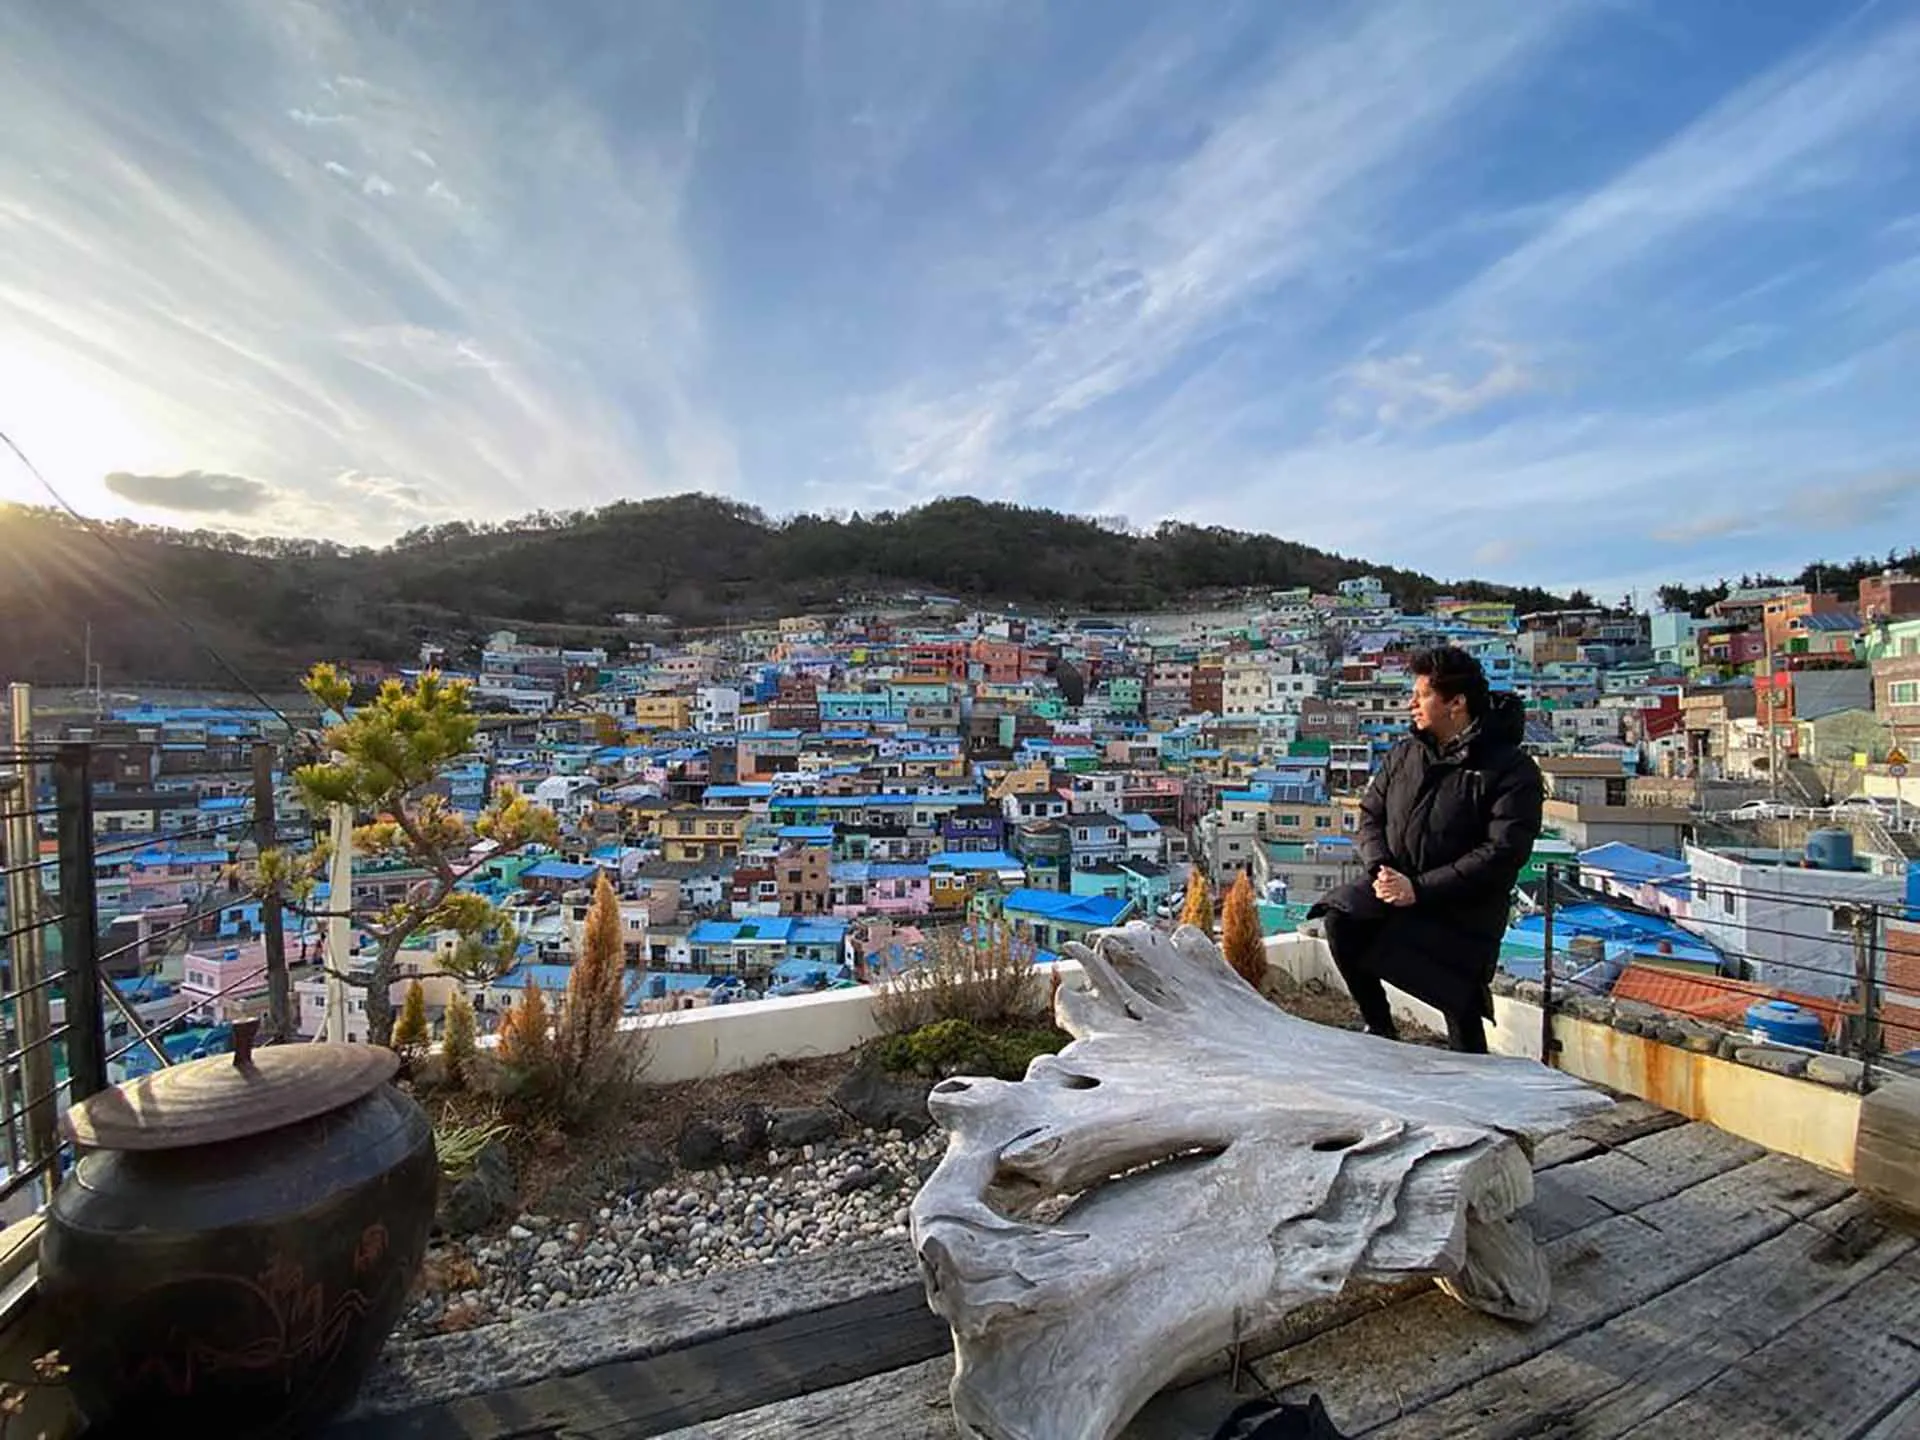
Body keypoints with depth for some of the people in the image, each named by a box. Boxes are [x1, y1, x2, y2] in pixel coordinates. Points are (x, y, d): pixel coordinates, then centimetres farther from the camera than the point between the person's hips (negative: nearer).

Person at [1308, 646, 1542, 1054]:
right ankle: (1379, 1029, -3)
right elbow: (1371, 813, 10)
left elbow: (1503, 852, -17)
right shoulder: (1405, 754, 8)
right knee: (1341, 919, -24)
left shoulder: (1511, 769, -10)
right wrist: (1380, 868, -10)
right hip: (1395, 891, 4)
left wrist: (1419, 888, -22)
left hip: (1463, 914, -3)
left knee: (1461, 1014, -3)